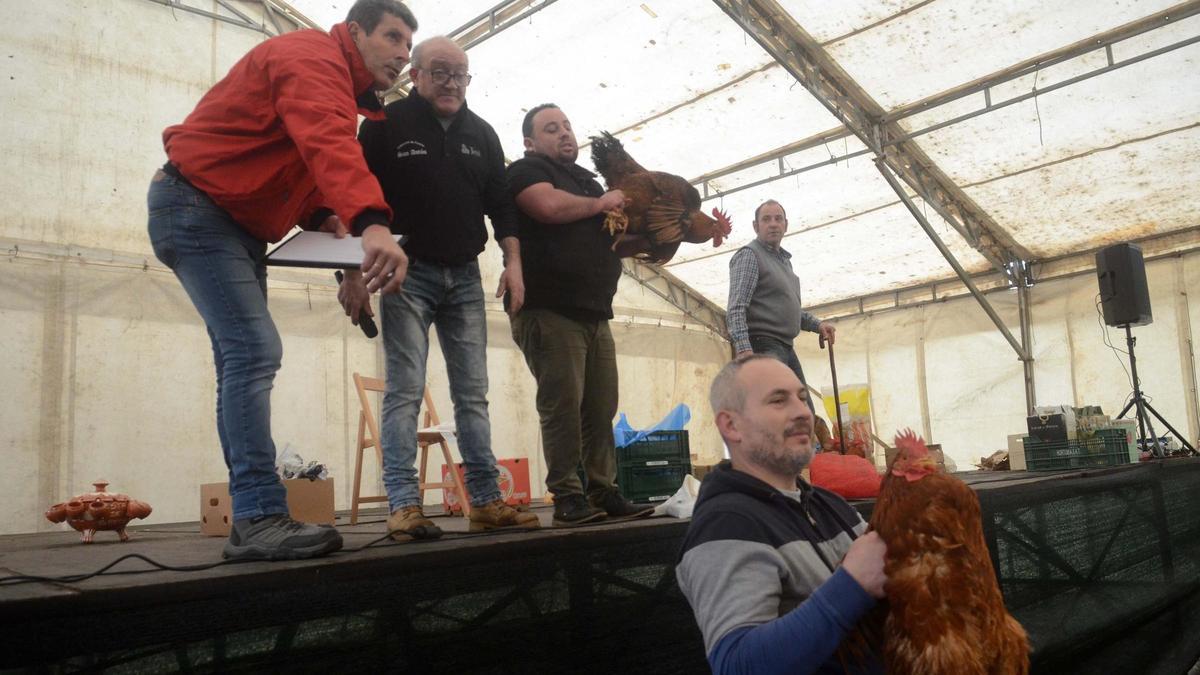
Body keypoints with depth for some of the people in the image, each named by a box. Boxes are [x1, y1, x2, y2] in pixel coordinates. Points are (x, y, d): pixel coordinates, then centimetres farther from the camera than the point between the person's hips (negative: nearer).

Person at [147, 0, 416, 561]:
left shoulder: (341, 84, 15)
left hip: (238, 222, 10)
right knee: (255, 350, -21)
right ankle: (260, 518, -22)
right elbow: (328, 145, -38)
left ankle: (252, 517, 7)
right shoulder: (314, 57, -17)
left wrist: (321, 216, -4)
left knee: (245, 358, 5)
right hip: (194, 203, -10)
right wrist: (371, 223, -54)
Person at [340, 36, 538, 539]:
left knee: (473, 394, 3)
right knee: (404, 391, -8)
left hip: (464, 277, 5)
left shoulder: (481, 134, 14)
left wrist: (513, 262, 1)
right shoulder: (387, 124, 0)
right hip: (408, 273, -4)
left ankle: (486, 501, 7)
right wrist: (354, 274, -11)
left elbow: (501, 204, 14)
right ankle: (404, 506, -7)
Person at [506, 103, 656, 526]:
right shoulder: (525, 170, 4)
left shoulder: (589, 182, 28)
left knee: (601, 409, 4)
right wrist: (600, 204, -1)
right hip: (550, 311, -7)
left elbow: (613, 242, 29)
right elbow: (550, 206, -18)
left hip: (595, 314, 8)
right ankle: (567, 498, -6)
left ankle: (603, 494, 8)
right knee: (562, 405, -10)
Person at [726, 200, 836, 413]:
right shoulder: (749, 254, -5)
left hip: (786, 348, 10)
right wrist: (744, 349, -29)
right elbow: (736, 308, -16)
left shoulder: (785, 260, 23)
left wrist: (817, 325, 13)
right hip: (762, 346, -9)